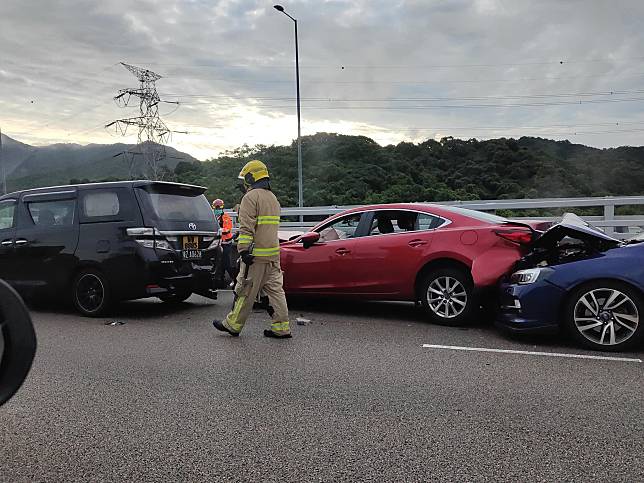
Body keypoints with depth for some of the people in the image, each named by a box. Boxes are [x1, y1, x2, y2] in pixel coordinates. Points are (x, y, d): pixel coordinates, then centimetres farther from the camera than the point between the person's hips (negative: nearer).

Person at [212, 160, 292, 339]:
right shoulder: (273, 198, 19)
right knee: (275, 289, 8)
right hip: (273, 254, 8)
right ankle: (282, 327, 9)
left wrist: (244, 250, -21)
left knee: (245, 290, 2)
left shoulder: (251, 197, -9)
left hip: (257, 255, -8)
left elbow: (247, 228, -18)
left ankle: (233, 324, 13)